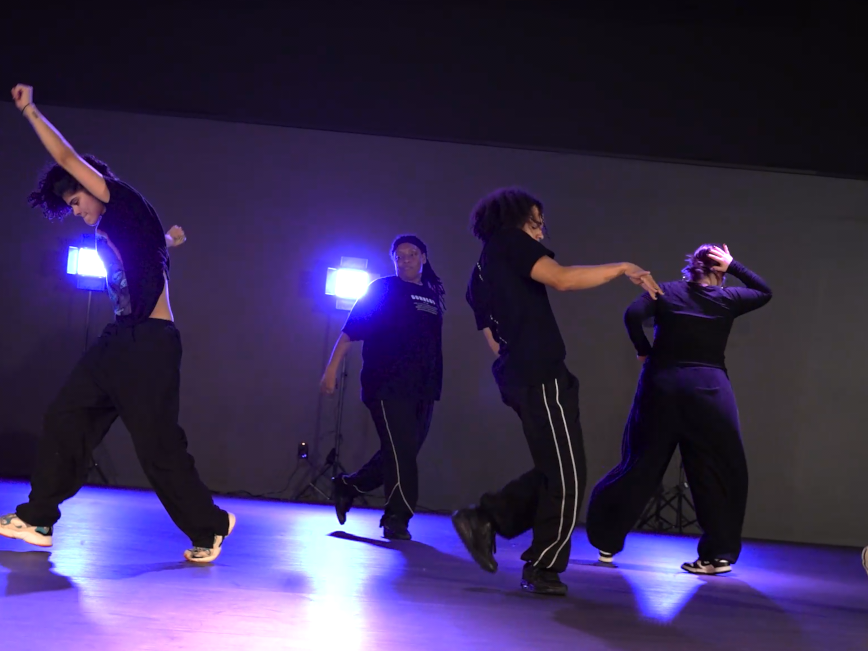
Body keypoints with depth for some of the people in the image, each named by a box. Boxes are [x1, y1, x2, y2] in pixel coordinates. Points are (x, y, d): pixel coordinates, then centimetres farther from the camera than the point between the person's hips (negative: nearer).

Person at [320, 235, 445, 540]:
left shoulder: (433, 295, 15)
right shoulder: (382, 289, 1)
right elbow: (351, 329, -3)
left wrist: (435, 386, 14)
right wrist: (332, 369, -11)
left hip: (422, 390, 6)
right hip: (387, 387, -6)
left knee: (404, 454, 8)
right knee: (401, 452, -12)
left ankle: (347, 486, 26)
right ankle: (397, 518, -2)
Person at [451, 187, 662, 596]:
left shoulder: (480, 276, 24)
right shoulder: (510, 241, -1)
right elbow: (562, 279, -17)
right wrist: (623, 268, -11)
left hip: (517, 376, 9)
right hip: (541, 375, -9)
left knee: (552, 473, 14)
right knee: (567, 479, -3)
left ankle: (486, 518, 11)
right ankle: (543, 569, 4)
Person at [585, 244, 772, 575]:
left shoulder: (667, 292, 4)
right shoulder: (726, 299, 5)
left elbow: (632, 314, -11)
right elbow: (765, 292, 23)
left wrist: (643, 351, 2)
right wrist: (734, 265, 18)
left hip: (661, 386, 2)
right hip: (709, 390, -2)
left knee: (640, 467, 10)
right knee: (721, 473, 9)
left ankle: (606, 542, 14)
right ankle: (718, 554, 8)